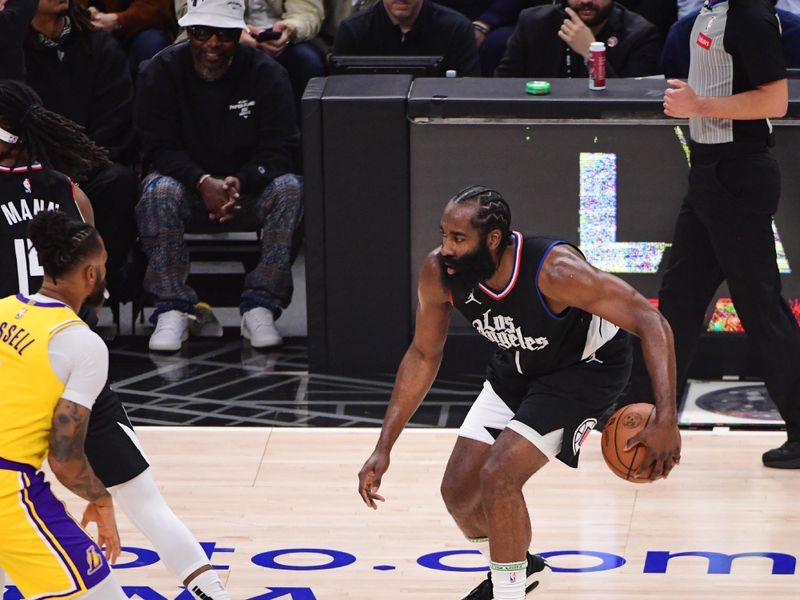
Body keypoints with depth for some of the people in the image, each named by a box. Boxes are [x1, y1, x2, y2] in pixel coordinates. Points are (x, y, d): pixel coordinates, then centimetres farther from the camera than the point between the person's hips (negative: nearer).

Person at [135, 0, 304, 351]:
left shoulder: (267, 75, -5)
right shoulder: (161, 72, -5)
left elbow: (279, 148, -10)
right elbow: (159, 147, -11)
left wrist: (241, 182, -30)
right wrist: (203, 183, -29)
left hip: (248, 188, 1)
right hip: (186, 182, -1)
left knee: (290, 188, -30)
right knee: (159, 191, -34)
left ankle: (260, 306, -29)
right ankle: (171, 309, -30)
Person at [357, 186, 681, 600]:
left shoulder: (554, 270, -38)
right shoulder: (439, 273, -22)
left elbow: (650, 321, -33)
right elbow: (424, 355, -4)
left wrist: (665, 420, -43)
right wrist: (383, 449, -6)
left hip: (586, 365, -6)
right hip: (517, 367, 6)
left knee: (498, 474, -22)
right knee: (459, 489, 5)